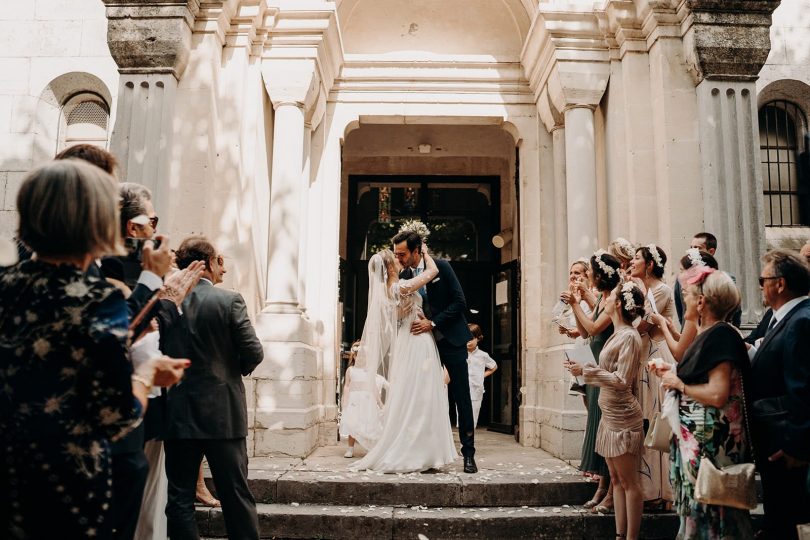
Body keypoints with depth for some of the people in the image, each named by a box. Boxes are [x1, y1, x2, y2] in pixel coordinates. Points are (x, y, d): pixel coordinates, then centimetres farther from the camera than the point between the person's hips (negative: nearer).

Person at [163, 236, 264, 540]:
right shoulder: (229, 300, -9)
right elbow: (253, 353, -10)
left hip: (177, 414, 2)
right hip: (223, 413, -2)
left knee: (180, 499, 11)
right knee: (236, 495, 9)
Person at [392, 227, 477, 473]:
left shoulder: (441, 267, -9)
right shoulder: (403, 277, 2)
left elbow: (459, 302, -11)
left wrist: (433, 323, -18)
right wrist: (415, 322, -12)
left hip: (451, 341, -3)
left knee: (462, 398, 0)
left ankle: (468, 454, 8)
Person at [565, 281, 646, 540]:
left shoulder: (629, 337, -15)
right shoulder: (617, 334, 12)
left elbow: (621, 380, -19)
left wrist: (585, 371, -19)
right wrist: (582, 369, 8)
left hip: (623, 417, -9)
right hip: (610, 414, 9)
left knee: (629, 481, -1)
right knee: (616, 479, 13)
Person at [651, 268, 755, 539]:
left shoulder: (721, 335, -20)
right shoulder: (709, 333, 10)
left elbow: (718, 394, -26)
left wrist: (679, 384, -14)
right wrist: (675, 374, 7)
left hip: (711, 442, -9)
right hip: (697, 436, 9)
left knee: (707, 508, 5)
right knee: (697, 505, 18)